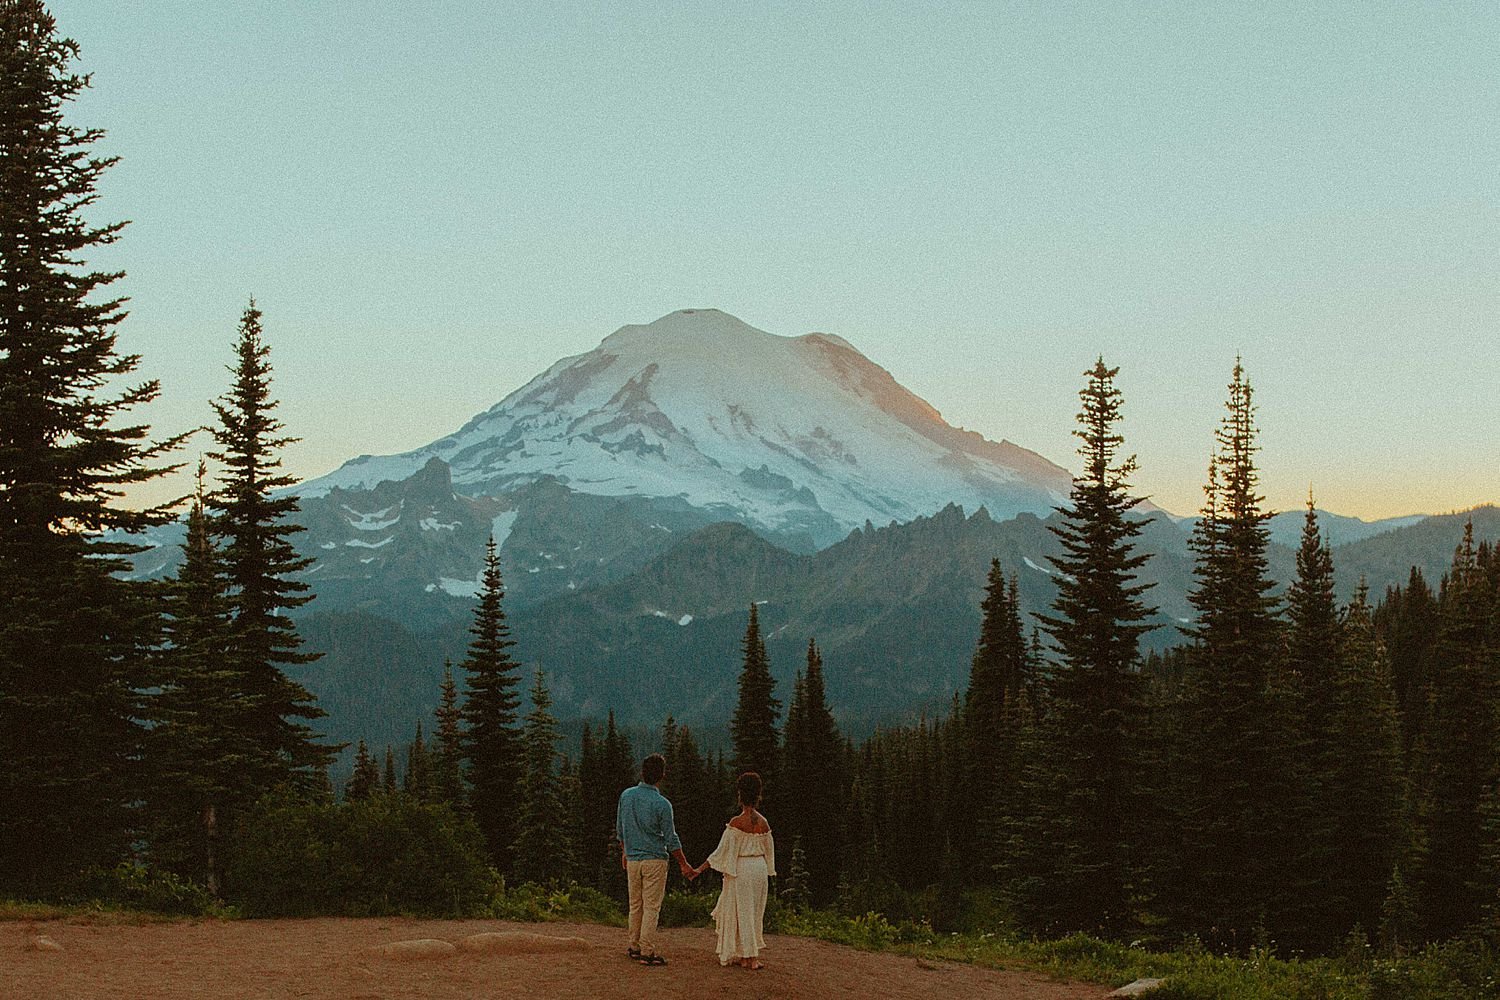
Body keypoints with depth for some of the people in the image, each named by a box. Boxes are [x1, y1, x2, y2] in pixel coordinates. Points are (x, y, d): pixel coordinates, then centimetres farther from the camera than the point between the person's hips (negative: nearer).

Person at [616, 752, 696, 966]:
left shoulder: (626, 796, 0)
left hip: (632, 859, 5)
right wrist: (684, 864, 1)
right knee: (652, 907, -1)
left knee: (635, 905, 15)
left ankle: (634, 946, 22)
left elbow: (620, 829, 10)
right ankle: (647, 952, -1)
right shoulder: (662, 804, -14)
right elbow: (671, 839, -9)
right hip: (655, 860, -5)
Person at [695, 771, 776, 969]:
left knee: (742, 912, 2)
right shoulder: (763, 823, 2)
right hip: (760, 869, 6)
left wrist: (701, 869, -11)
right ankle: (744, 954, 18)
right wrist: (767, 871, 26)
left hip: (741, 869, -6)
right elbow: (769, 850, 11)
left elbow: (723, 851, -15)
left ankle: (750, 957, 1)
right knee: (754, 912, 13)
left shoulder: (736, 823, -15)